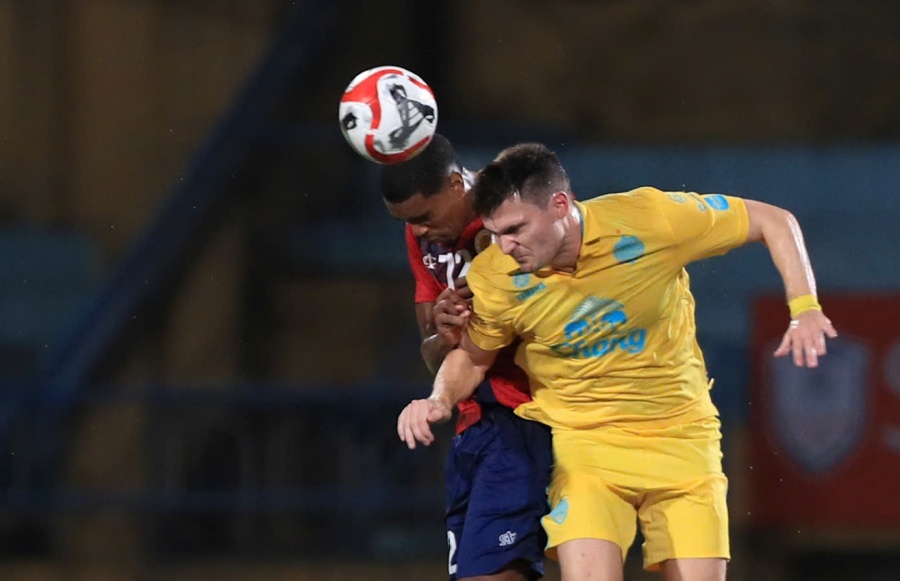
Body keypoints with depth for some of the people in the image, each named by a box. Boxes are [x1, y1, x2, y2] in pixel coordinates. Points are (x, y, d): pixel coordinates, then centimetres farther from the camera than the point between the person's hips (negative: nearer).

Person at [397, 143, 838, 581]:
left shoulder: (649, 220, -20)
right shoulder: (495, 278, -15)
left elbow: (773, 222, -7)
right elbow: (472, 357, 7)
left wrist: (804, 310, -18)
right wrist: (441, 401, -14)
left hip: (681, 436, 1)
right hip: (580, 442, 0)